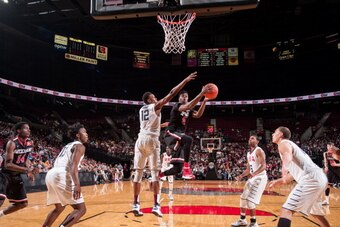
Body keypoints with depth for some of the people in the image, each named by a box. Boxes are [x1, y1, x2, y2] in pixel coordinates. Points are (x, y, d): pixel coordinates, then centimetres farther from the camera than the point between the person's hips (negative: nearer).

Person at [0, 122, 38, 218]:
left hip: (16, 176, 7)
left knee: (23, 203, 11)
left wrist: (29, 172, 0)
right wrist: (27, 170, -37)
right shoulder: (12, 143, -22)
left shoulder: (30, 143, -1)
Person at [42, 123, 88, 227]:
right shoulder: (79, 146, 3)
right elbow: (73, 165, -14)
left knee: (59, 208, 29)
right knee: (81, 209, -3)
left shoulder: (68, 146, 30)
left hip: (51, 174, 9)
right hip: (61, 176, -9)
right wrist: (77, 184, -26)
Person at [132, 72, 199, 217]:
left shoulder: (141, 109, 22)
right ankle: (156, 205, -8)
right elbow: (171, 93, -2)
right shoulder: (156, 106, 4)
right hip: (151, 140, -6)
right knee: (155, 173, -5)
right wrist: (186, 80, 2)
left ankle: (136, 205, 5)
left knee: (138, 173, 5)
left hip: (140, 139, 6)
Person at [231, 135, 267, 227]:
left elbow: (264, 166, -24)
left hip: (260, 178, -10)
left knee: (250, 200, -14)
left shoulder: (259, 151, -13)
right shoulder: (248, 154, 15)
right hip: (252, 178, 10)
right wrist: (241, 176, 8)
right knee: (243, 198, 13)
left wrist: (254, 174, -39)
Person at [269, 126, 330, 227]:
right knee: (316, 212, 30)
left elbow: (288, 157, -26)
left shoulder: (283, 143, 0)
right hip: (319, 178, 10)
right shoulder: (290, 144, 29)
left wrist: (284, 170, -45)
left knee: (286, 210, -12)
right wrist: (278, 181, 40)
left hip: (310, 179, -10)